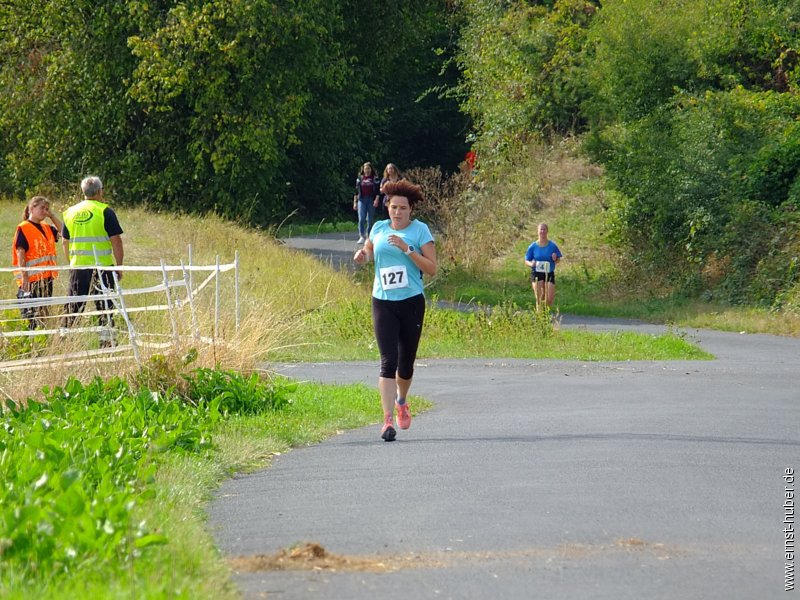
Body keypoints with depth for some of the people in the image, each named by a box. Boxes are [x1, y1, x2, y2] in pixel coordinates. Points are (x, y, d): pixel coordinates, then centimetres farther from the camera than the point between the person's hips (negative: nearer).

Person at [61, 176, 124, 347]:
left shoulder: (70, 212, 9)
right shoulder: (105, 212, -5)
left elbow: (66, 242, 16)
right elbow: (116, 241, -8)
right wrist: (119, 266, -1)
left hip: (78, 267, 4)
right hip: (102, 267, -4)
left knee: (74, 306, 9)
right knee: (104, 305, 1)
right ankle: (106, 339, -2)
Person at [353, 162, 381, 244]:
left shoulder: (374, 178, 5)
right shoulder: (360, 178, 9)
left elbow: (378, 190, 0)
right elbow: (356, 191, 11)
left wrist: (376, 200, -13)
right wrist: (355, 202, 8)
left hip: (371, 200, -1)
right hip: (362, 200, 1)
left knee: (370, 220, 3)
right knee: (361, 218, -13)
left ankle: (368, 236, 12)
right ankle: (362, 236, -12)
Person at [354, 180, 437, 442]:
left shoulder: (420, 231, -3)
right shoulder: (379, 228, 6)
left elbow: (431, 268, -10)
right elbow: (369, 251, 25)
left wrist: (407, 248, -19)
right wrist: (362, 254, 1)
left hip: (412, 302, -1)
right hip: (383, 302, 1)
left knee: (406, 362, 10)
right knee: (388, 360, -12)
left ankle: (402, 401, 41)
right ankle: (388, 419, -15)